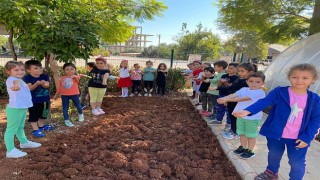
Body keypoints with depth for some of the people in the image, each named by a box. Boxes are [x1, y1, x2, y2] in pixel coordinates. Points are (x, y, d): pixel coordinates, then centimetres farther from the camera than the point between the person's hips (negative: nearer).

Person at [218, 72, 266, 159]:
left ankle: (250, 151, 26)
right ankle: (243, 147, 38)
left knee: (250, 135, 9)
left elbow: (243, 99, -28)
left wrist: (227, 100, -33)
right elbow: (234, 95, -13)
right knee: (242, 133, 19)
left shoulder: (260, 93, -19)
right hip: (241, 116, 6)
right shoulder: (243, 89, 2)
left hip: (253, 118, -6)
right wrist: (224, 98, -35)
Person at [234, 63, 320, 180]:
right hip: (275, 134, 0)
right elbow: (263, 102, -26)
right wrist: (247, 111, -42)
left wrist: (307, 138, -9)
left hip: (298, 138, 0)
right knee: (274, 156, 22)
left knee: (297, 162, 13)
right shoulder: (279, 92, -14)